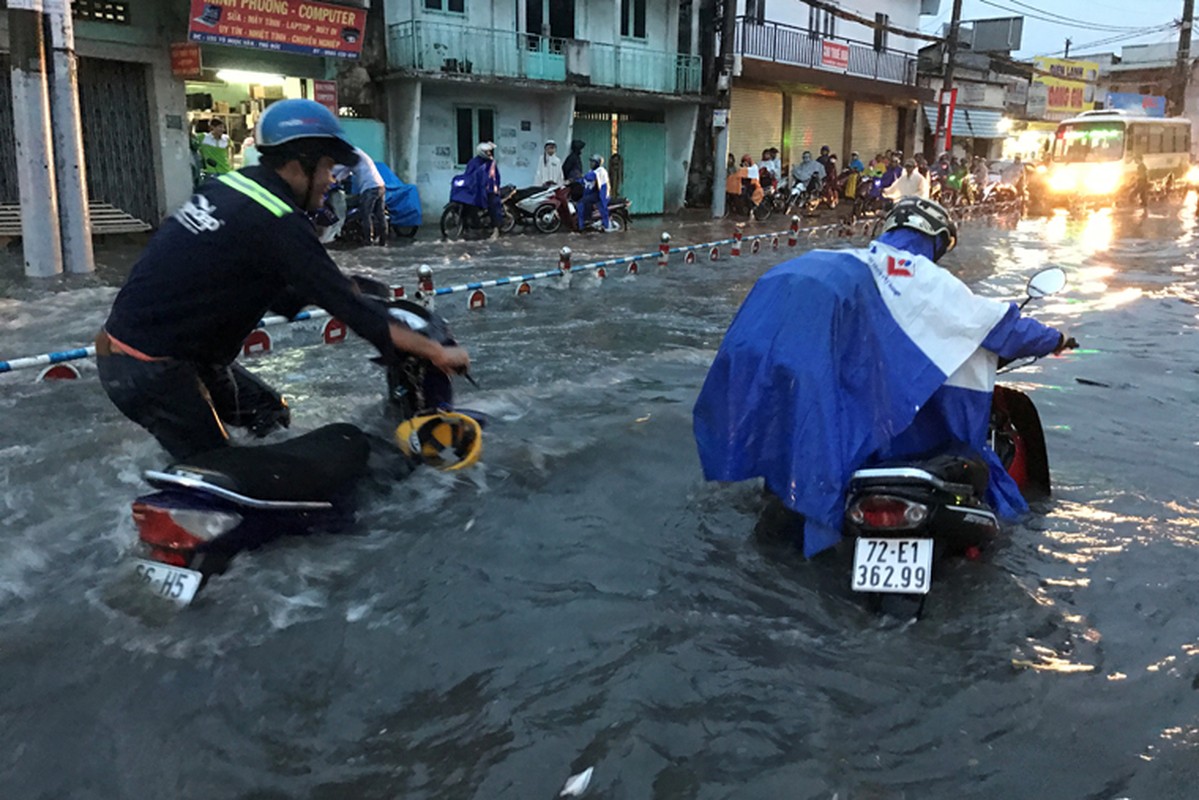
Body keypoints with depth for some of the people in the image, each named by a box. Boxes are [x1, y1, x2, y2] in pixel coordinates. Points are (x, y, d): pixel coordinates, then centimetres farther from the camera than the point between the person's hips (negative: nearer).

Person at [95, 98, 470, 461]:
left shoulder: (230, 185, 5)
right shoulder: (279, 224, -21)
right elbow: (346, 303, -21)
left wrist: (341, 291, 11)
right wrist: (436, 351, -15)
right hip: (150, 370, -9)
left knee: (268, 412, 16)